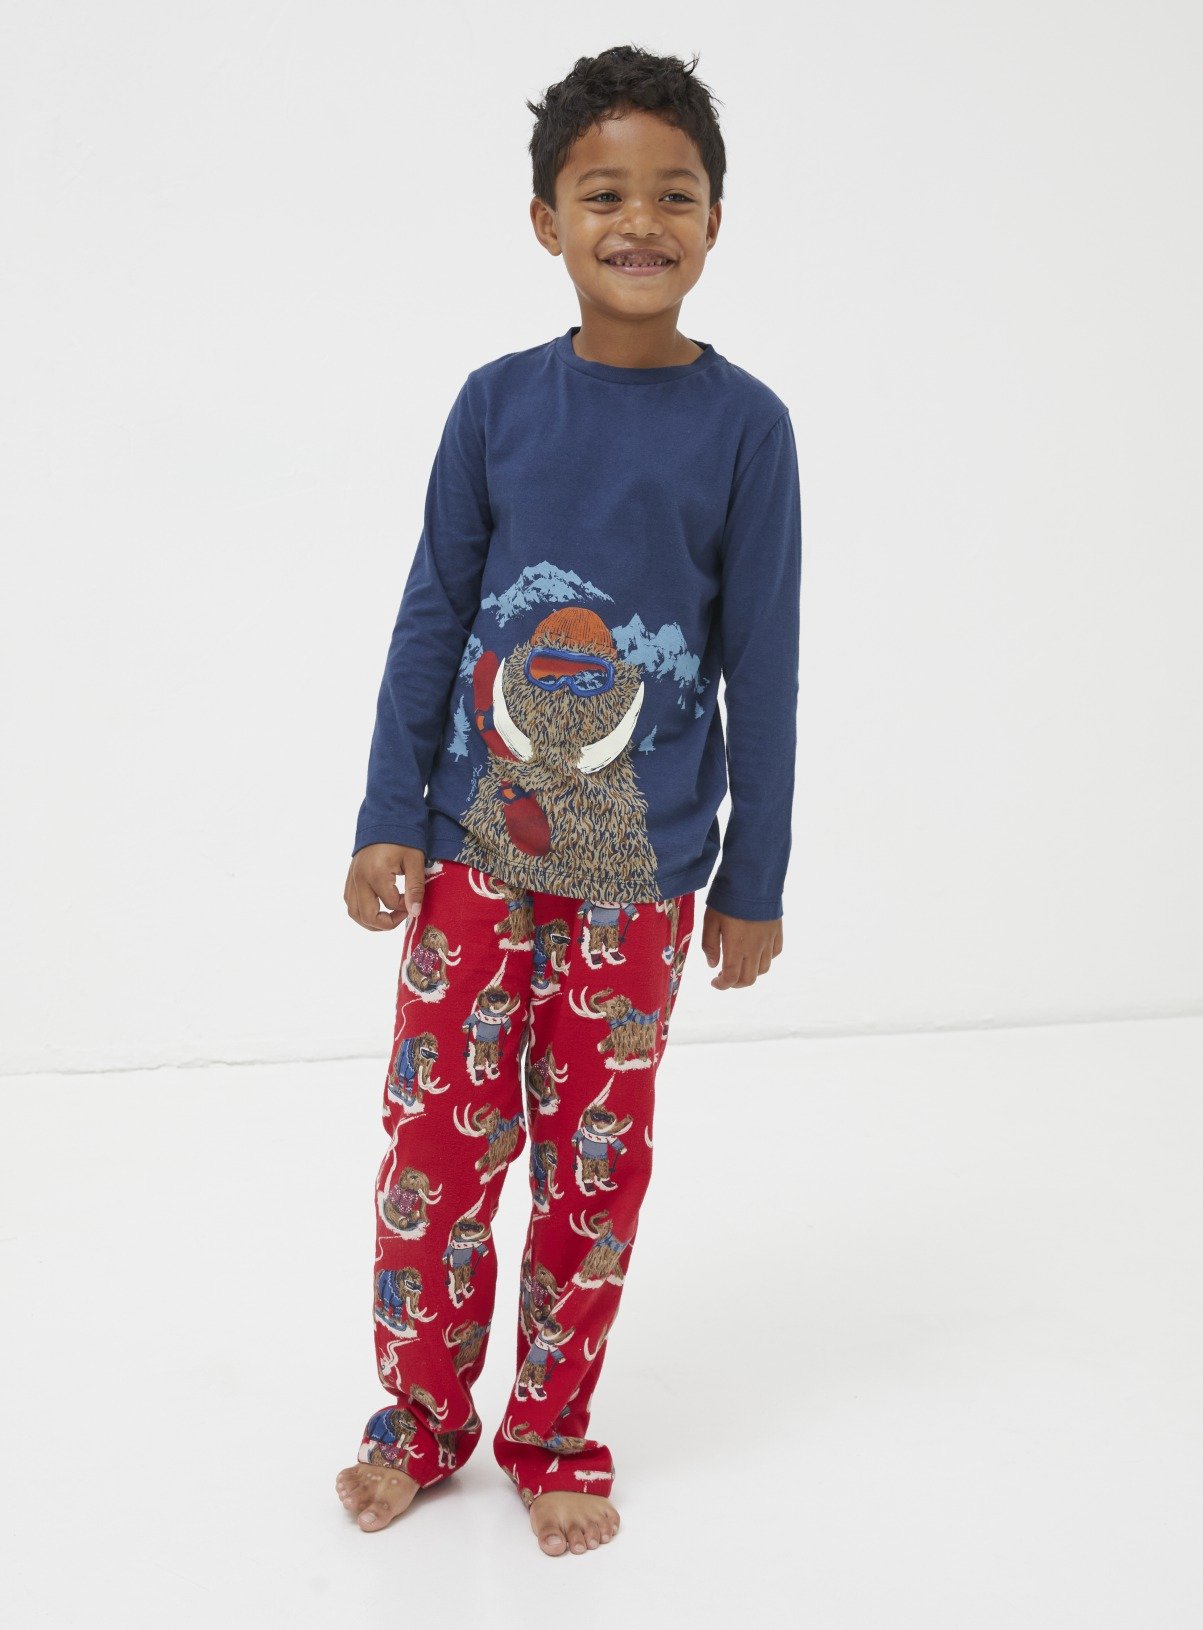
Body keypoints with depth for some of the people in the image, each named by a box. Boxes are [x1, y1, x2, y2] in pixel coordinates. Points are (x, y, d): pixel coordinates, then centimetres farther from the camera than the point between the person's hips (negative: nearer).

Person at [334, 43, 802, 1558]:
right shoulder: (497, 401, 0)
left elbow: (761, 665, -1)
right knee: (437, 1135, 6)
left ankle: (554, 1428, 28)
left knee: (597, 1154, 9)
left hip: (638, 864, -1)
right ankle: (421, 1413, 28)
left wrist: (754, 882, 1)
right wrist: (388, 821, 1)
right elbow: (433, 617, 4)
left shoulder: (743, 422, -4)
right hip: (475, 844, 1)